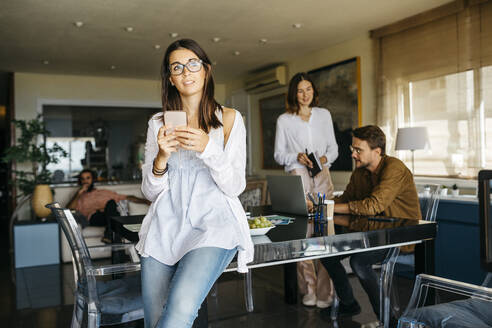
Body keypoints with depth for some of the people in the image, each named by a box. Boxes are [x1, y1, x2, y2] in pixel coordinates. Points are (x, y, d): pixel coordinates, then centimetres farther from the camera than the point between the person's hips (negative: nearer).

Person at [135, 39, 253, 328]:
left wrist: (208, 148, -18)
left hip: (214, 222, -3)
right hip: (166, 226, 3)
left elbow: (235, 187, -2)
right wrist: (162, 157, -11)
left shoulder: (229, 119, 6)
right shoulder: (159, 123, 12)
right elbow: (150, 192, 9)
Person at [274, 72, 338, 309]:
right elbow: (278, 154, 7)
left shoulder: (324, 115, 15)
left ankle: (324, 292, 5)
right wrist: (297, 156, -10)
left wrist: (325, 158, -3)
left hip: (323, 176, 2)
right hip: (298, 176, -2)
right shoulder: (284, 120, 7)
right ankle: (308, 291, 4)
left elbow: (333, 147, 17)